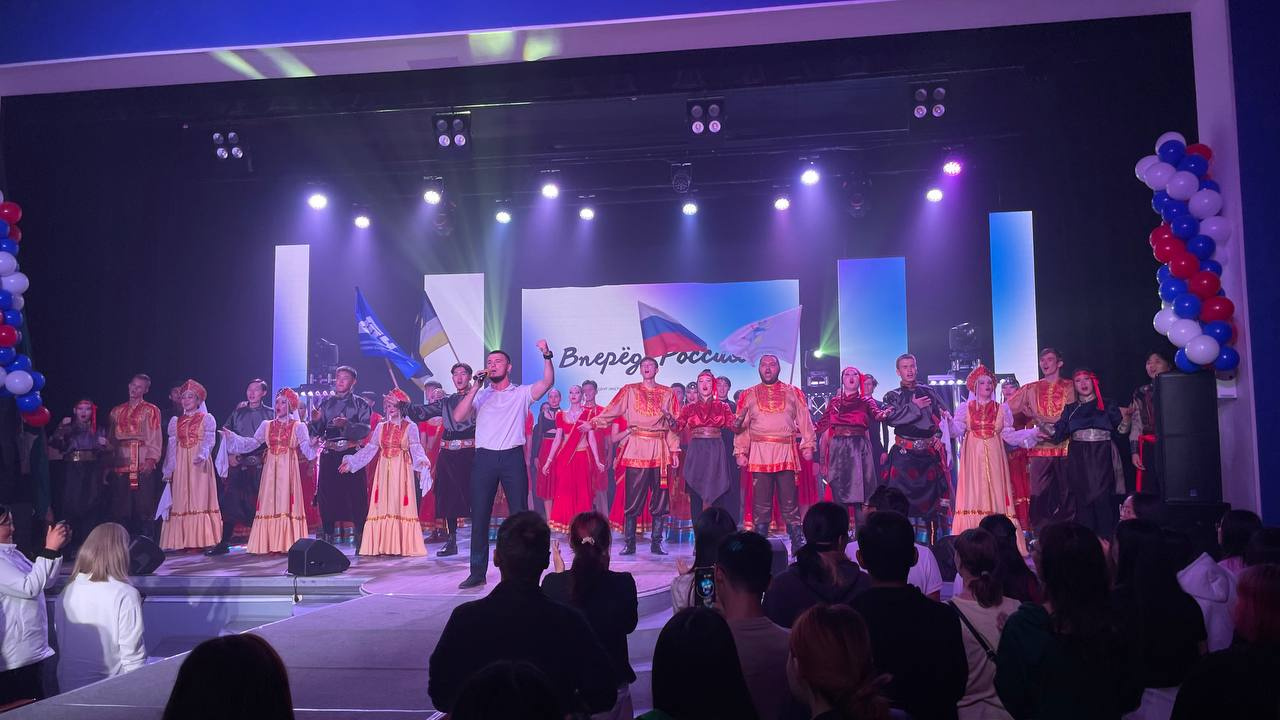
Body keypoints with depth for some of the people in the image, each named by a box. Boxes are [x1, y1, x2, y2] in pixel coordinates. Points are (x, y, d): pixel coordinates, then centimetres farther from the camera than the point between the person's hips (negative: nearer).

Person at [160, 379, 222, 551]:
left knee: (200, 500, -7)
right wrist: (169, 470, 5)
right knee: (181, 502, 0)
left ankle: (200, 540, -8)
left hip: (200, 465, -4)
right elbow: (172, 446, 12)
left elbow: (208, 441, -8)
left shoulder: (207, 418, 4)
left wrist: (202, 455, -28)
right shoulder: (176, 421, 16)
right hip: (181, 465, 4)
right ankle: (184, 542, 2)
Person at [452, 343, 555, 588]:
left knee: (519, 515, 1)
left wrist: (547, 356, -20)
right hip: (485, 458, 2)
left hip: (513, 457, -2)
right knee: (479, 516, 3)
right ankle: (478, 571, 10)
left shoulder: (521, 393, 9)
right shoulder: (480, 395, 13)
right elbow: (458, 417, -1)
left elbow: (548, 381, -6)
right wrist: (475, 387, -5)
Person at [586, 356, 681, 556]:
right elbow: (611, 411, 1)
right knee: (633, 498, -4)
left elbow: (674, 424, 11)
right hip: (636, 449, -1)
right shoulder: (630, 390, 10)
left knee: (660, 498, 2)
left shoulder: (667, 393, 13)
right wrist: (593, 423, -14)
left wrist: (675, 450, 4)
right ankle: (629, 543, 2)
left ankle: (656, 543, 9)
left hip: (660, 450, 2)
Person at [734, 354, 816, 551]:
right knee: (761, 501, 0)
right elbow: (741, 426, 11)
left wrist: (808, 445, -1)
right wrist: (740, 451, 2)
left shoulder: (793, 392, 14)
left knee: (789, 501, -2)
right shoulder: (749, 395, 14)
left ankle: (797, 543, 2)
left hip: (787, 452, 0)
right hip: (759, 452, 0)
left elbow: (804, 420, 10)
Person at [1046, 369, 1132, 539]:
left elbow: (1121, 430, 4)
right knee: (1083, 499, -1)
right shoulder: (1070, 409, 14)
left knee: (1102, 498, -8)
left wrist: (1125, 416, -14)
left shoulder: (1107, 406, 10)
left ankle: (1106, 539, -3)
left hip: (1102, 457, -1)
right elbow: (1058, 434, 6)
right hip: (1079, 459, 1)